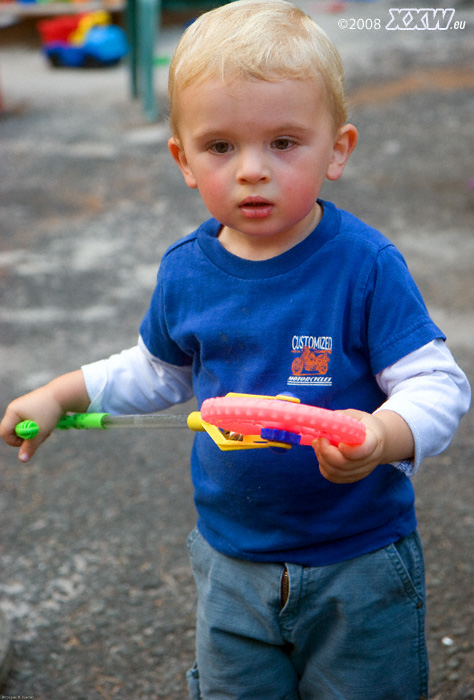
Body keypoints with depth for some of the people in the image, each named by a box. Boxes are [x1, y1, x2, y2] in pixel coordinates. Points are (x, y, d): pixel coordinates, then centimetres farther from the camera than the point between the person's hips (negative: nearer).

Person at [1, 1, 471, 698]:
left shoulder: (365, 265, -19)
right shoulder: (186, 272, -5)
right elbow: (159, 373, 15)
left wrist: (383, 437, -40)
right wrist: (58, 395, 12)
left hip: (358, 566, -4)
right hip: (232, 560, 4)